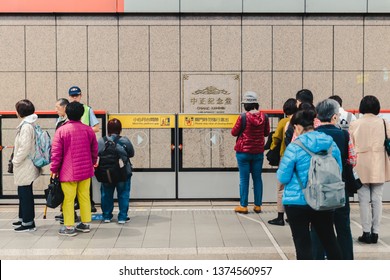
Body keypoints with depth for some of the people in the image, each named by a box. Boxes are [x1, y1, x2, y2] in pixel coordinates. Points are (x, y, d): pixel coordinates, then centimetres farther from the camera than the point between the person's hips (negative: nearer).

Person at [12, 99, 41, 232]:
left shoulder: (26, 126, -18)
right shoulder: (28, 124, 11)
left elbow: (24, 148, -23)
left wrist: (16, 161, -12)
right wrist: (17, 160, 16)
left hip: (25, 167, -10)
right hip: (26, 166, 10)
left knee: (25, 195, -2)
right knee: (24, 194, 18)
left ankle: (28, 223, 6)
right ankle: (24, 218, 30)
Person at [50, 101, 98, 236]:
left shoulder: (61, 130, -9)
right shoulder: (88, 130, 3)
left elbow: (56, 152, -8)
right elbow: (94, 149, 12)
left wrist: (54, 169, 1)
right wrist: (92, 163, 27)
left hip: (68, 172, -4)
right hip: (86, 170, 4)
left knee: (68, 199, 1)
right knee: (84, 197, 12)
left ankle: (69, 227, 4)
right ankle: (85, 224, 20)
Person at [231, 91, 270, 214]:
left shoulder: (243, 117, -14)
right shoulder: (264, 117, -4)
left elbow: (234, 132, -5)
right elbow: (266, 133, 9)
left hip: (244, 152, -3)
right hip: (258, 152, 3)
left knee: (244, 179, 2)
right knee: (257, 178, 11)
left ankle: (243, 206, 6)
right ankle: (258, 205, 15)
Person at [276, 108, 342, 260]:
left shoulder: (294, 147, -14)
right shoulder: (331, 143, 1)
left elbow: (283, 177, -10)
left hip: (298, 201, -5)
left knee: (302, 242, 5)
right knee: (329, 238, 20)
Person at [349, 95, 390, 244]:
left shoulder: (354, 124, -4)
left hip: (361, 168, -1)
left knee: (364, 200, 5)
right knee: (377, 200, 8)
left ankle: (366, 232, 7)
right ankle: (375, 232, 11)